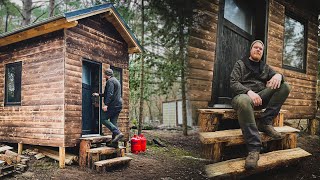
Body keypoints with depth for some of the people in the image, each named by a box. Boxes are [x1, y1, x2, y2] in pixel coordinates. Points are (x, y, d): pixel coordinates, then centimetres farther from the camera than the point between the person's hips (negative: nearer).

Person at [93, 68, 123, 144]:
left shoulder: (110, 81, -7)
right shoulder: (116, 81, 25)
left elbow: (110, 94, -20)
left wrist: (106, 104, -26)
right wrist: (99, 95, 42)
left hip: (113, 105, -10)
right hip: (118, 105, 10)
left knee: (104, 119, -6)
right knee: (113, 122, 10)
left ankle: (118, 133, -17)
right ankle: (115, 139, 6)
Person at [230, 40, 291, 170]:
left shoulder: (265, 67, 23)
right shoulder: (240, 64, 10)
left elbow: (277, 76, 9)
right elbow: (233, 83, -4)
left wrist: (278, 75, -18)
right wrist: (249, 92, -24)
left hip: (261, 96, 5)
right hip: (243, 94, -5)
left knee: (285, 86, -14)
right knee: (244, 101, -42)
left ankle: (265, 122, -19)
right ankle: (254, 148, -41)